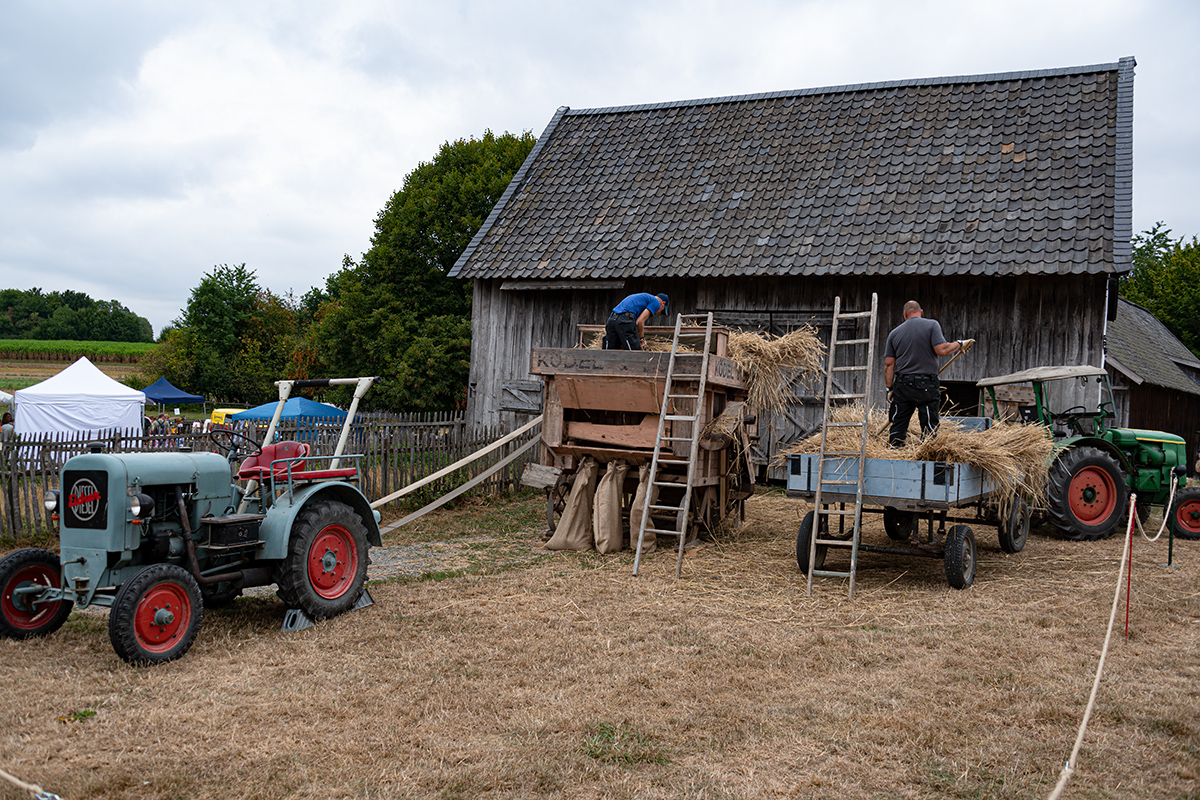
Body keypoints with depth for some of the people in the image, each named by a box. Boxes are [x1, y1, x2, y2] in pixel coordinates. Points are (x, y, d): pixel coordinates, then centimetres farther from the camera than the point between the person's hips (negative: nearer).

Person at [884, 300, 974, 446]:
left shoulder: (894, 333, 8)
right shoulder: (932, 325, -2)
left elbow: (889, 364, 5)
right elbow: (941, 350, -14)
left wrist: (890, 388, 9)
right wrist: (960, 344, 3)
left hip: (902, 386, 3)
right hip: (926, 386, -3)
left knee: (898, 427, 8)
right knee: (929, 427, 3)